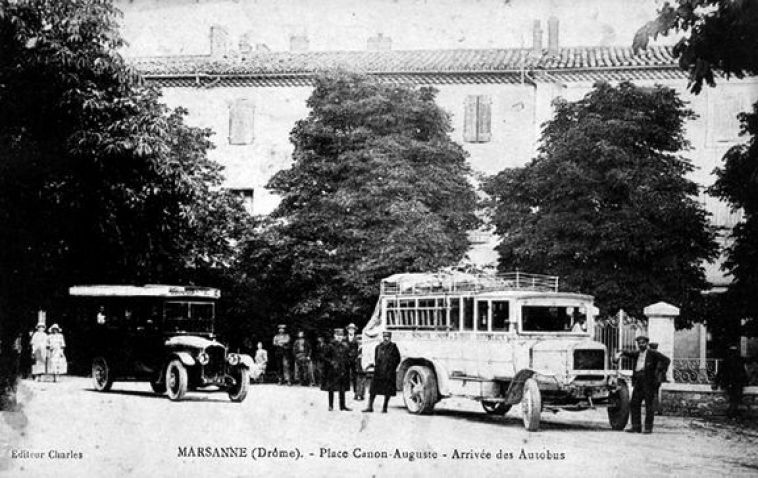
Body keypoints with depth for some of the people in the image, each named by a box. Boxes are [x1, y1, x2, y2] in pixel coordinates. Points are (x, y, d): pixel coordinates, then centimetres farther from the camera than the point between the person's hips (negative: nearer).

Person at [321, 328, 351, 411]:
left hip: (343, 370, 4)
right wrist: (332, 362, -16)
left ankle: (342, 405, 10)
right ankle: (331, 405, 10)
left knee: (342, 389, 5)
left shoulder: (345, 346, 7)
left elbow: (348, 357, 14)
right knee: (331, 389, 2)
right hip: (332, 370, -4)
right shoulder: (330, 346, -5)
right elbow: (326, 357, -5)